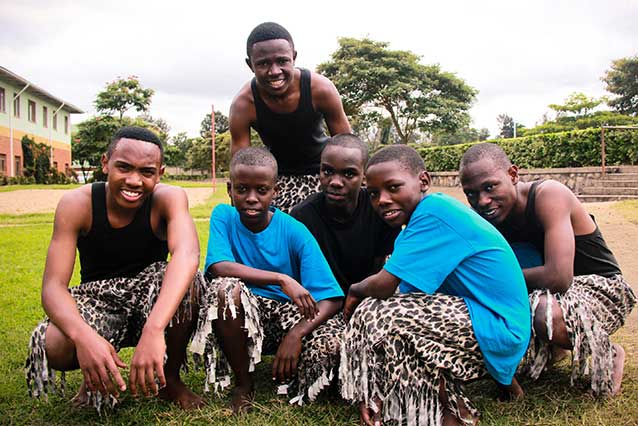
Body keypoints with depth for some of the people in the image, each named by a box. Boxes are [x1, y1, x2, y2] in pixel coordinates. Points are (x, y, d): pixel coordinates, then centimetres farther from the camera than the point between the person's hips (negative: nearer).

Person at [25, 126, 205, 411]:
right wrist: (84, 336, -45)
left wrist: (154, 330, -56)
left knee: (188, 281, -32)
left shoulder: (169, 198, -20)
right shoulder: (76, 204, -17)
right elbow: (52, 286, -23)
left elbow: (188, 254, -40)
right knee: (54, 347, -31)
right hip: (97, 302, 0)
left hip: (153, 300, 0)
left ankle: (171, 378, -5)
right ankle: (94, 377, 8)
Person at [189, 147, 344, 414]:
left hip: (288, 314, 0)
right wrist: (282, 279, -32)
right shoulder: (223, 216, -7)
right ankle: (243, 384, -9)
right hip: (242, 314, 1)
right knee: (225, 288, -33)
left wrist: (296, 334, -31)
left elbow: (331, 299, -15)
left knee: (332, 344, -29)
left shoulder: (295, 232, -11)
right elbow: (218, 267, -26)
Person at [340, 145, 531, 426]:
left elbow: (383, 286, -25)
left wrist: (354, 291, 0)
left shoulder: (433, 212, -20)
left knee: (374, 313, -17)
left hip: (498, 330, -10)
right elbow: (408, 294, 6)